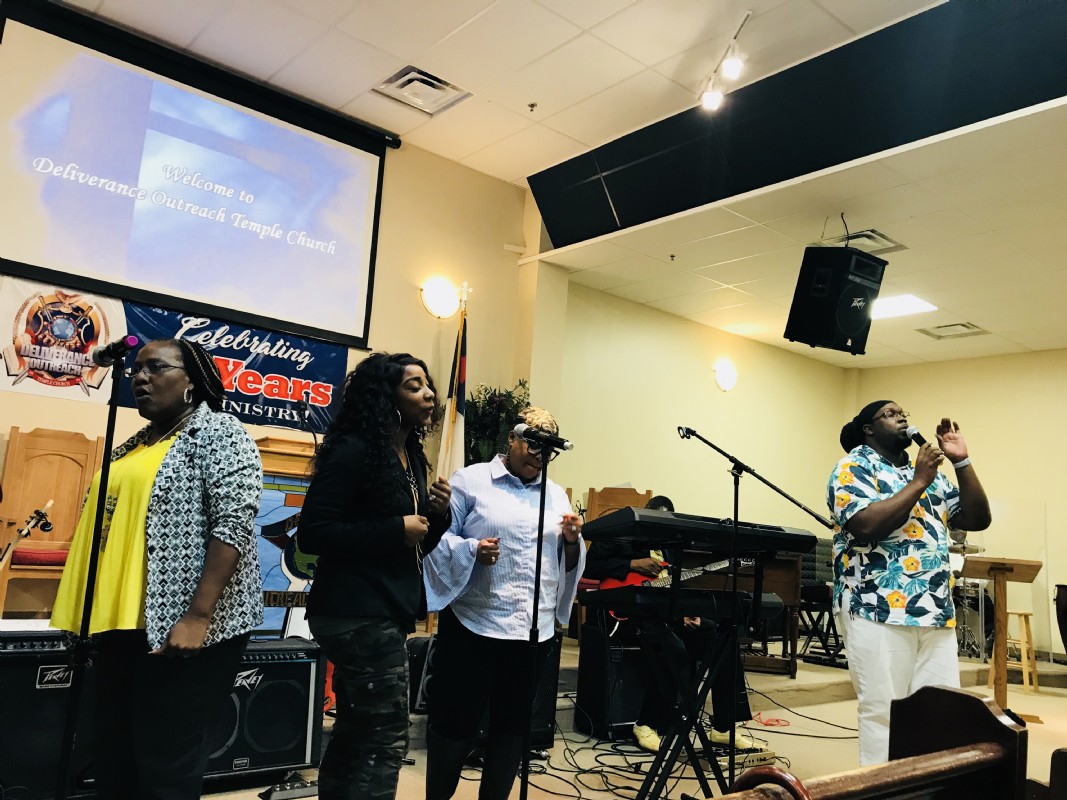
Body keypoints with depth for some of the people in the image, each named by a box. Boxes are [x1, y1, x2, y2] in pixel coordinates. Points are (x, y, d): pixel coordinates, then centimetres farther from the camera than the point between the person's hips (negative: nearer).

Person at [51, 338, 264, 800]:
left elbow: (234, 524, -17)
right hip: (120, 624, 8)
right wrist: (86, 614, 16)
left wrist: (198, 616, -23)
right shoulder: (132, 447, 18)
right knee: (114, 762, 15)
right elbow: (107, 524, 22)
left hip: (181, 626, -8)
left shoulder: (218, 433, -7)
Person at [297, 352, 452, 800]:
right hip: (358, 615, -9)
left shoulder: (413, 456, 12)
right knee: (386, 742, -6)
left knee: (355, 734, 17)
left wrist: (436, 514, -1)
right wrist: (396, 529, -19)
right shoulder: (353, 451, -13)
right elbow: (312, 533, -19)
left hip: (388, 613, 9)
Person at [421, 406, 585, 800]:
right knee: (455, 721, 5)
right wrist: (472, 550, -22)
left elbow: (568, 564, 15)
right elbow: (438, 537, -6)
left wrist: (572, 542, -5)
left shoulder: (557, 495, 14)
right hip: (473, 623, -4)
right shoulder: (470, 480, -1)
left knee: (512, 725, 14)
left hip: (535, 630, 5)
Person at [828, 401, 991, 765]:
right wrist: (918, 482, -13)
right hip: (878, 611, -6)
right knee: (883, 715, -2)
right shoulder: (854, 468, -2)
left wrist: (962, 461, 5)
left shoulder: (928, 470, 19)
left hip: (937, 611, 7)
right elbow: (867, 526, -19)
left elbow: (977, 519, 13)